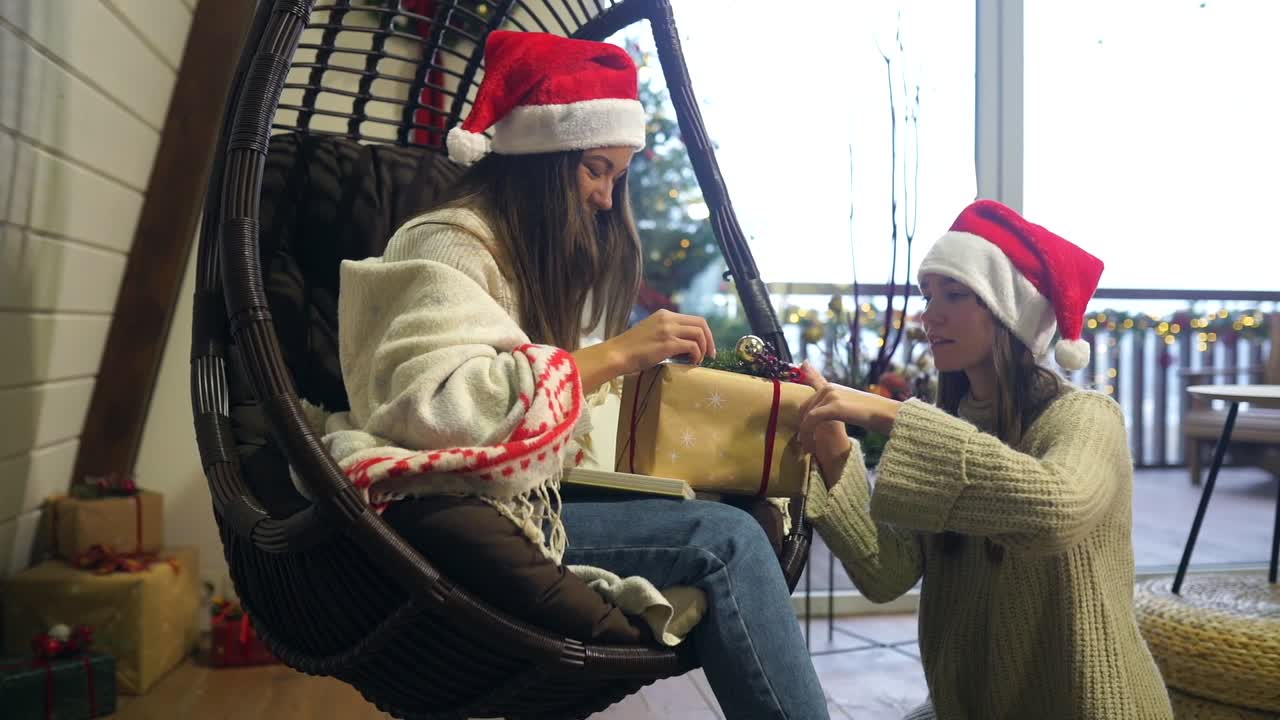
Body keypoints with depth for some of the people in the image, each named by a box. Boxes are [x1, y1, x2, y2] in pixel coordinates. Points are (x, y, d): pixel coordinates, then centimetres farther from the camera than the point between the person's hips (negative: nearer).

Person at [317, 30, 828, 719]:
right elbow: (434, 405, -24)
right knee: (726, 542, -23)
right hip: (445, 518, -9)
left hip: (513, 501, 9)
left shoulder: (535, 257, 23)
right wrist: (611, 356, -20)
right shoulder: (448, 244, -6)